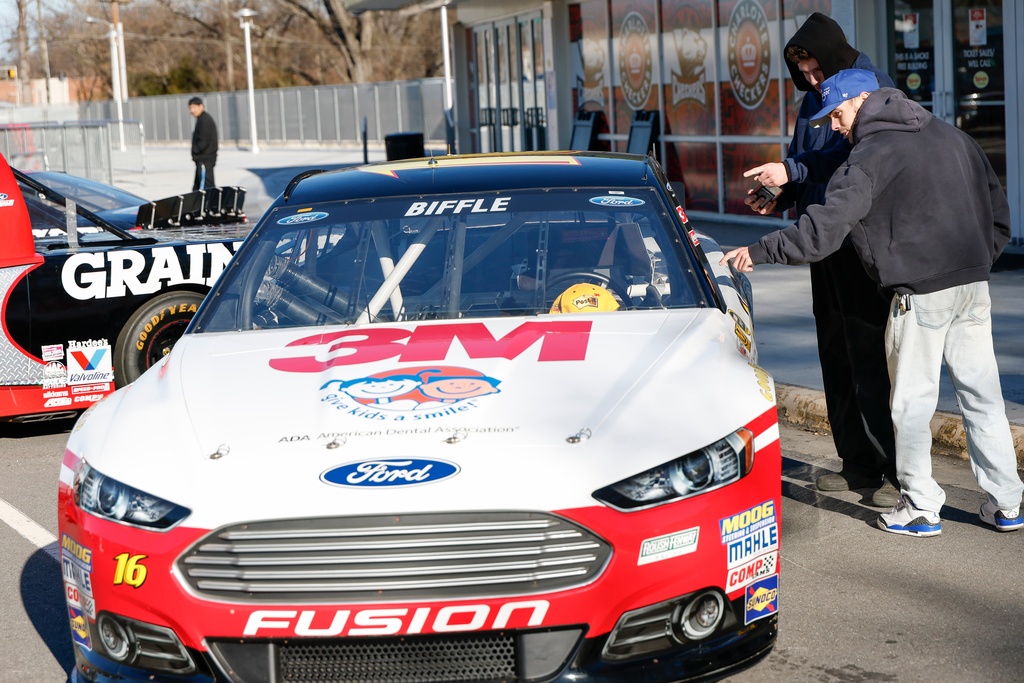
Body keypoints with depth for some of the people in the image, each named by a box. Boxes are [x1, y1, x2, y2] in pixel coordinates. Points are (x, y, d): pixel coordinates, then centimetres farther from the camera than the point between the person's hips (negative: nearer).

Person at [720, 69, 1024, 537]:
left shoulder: (872, 155, -8)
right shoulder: (950, 135, 16)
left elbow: (824, 228, -16)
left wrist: (757, 252, -12)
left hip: (921, 291, -7)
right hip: (974, 286, 7)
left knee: (912, 401, 3)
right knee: (982, 393, 11)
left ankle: (920, 507, 8)